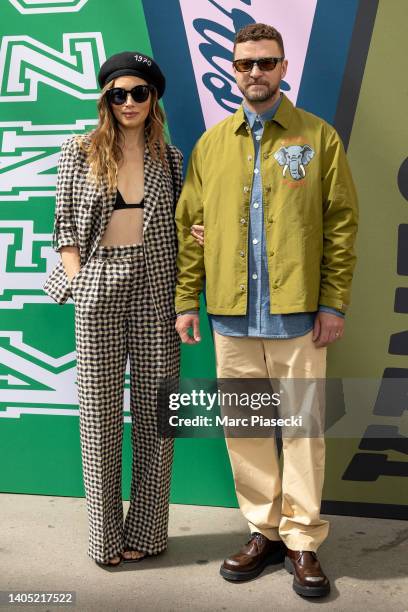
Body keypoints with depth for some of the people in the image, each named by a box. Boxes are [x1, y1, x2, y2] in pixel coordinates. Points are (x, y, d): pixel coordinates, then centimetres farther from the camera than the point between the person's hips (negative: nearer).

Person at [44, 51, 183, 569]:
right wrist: (77, 279, -5)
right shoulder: (79, 152, 5)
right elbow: (64, 225, 5)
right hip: (98, 287, -1)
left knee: (155, 408, 4)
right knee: (100, 411, 3)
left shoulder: (169, 158, 10)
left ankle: (146, 531, 20)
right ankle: (105, 535, 18)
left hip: (156, 287, 2)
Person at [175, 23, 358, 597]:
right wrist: (186, 301, 2)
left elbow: (341, 224, -1)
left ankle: (302, 540, 18)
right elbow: (191, 228, 8)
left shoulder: (319, 137, 4)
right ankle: (264, 531, 25)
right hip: (231, 313, 3)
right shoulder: (211, 144, 11)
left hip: (297, 312, -2)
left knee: (302, 425, 4)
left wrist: (334, 302, -8)